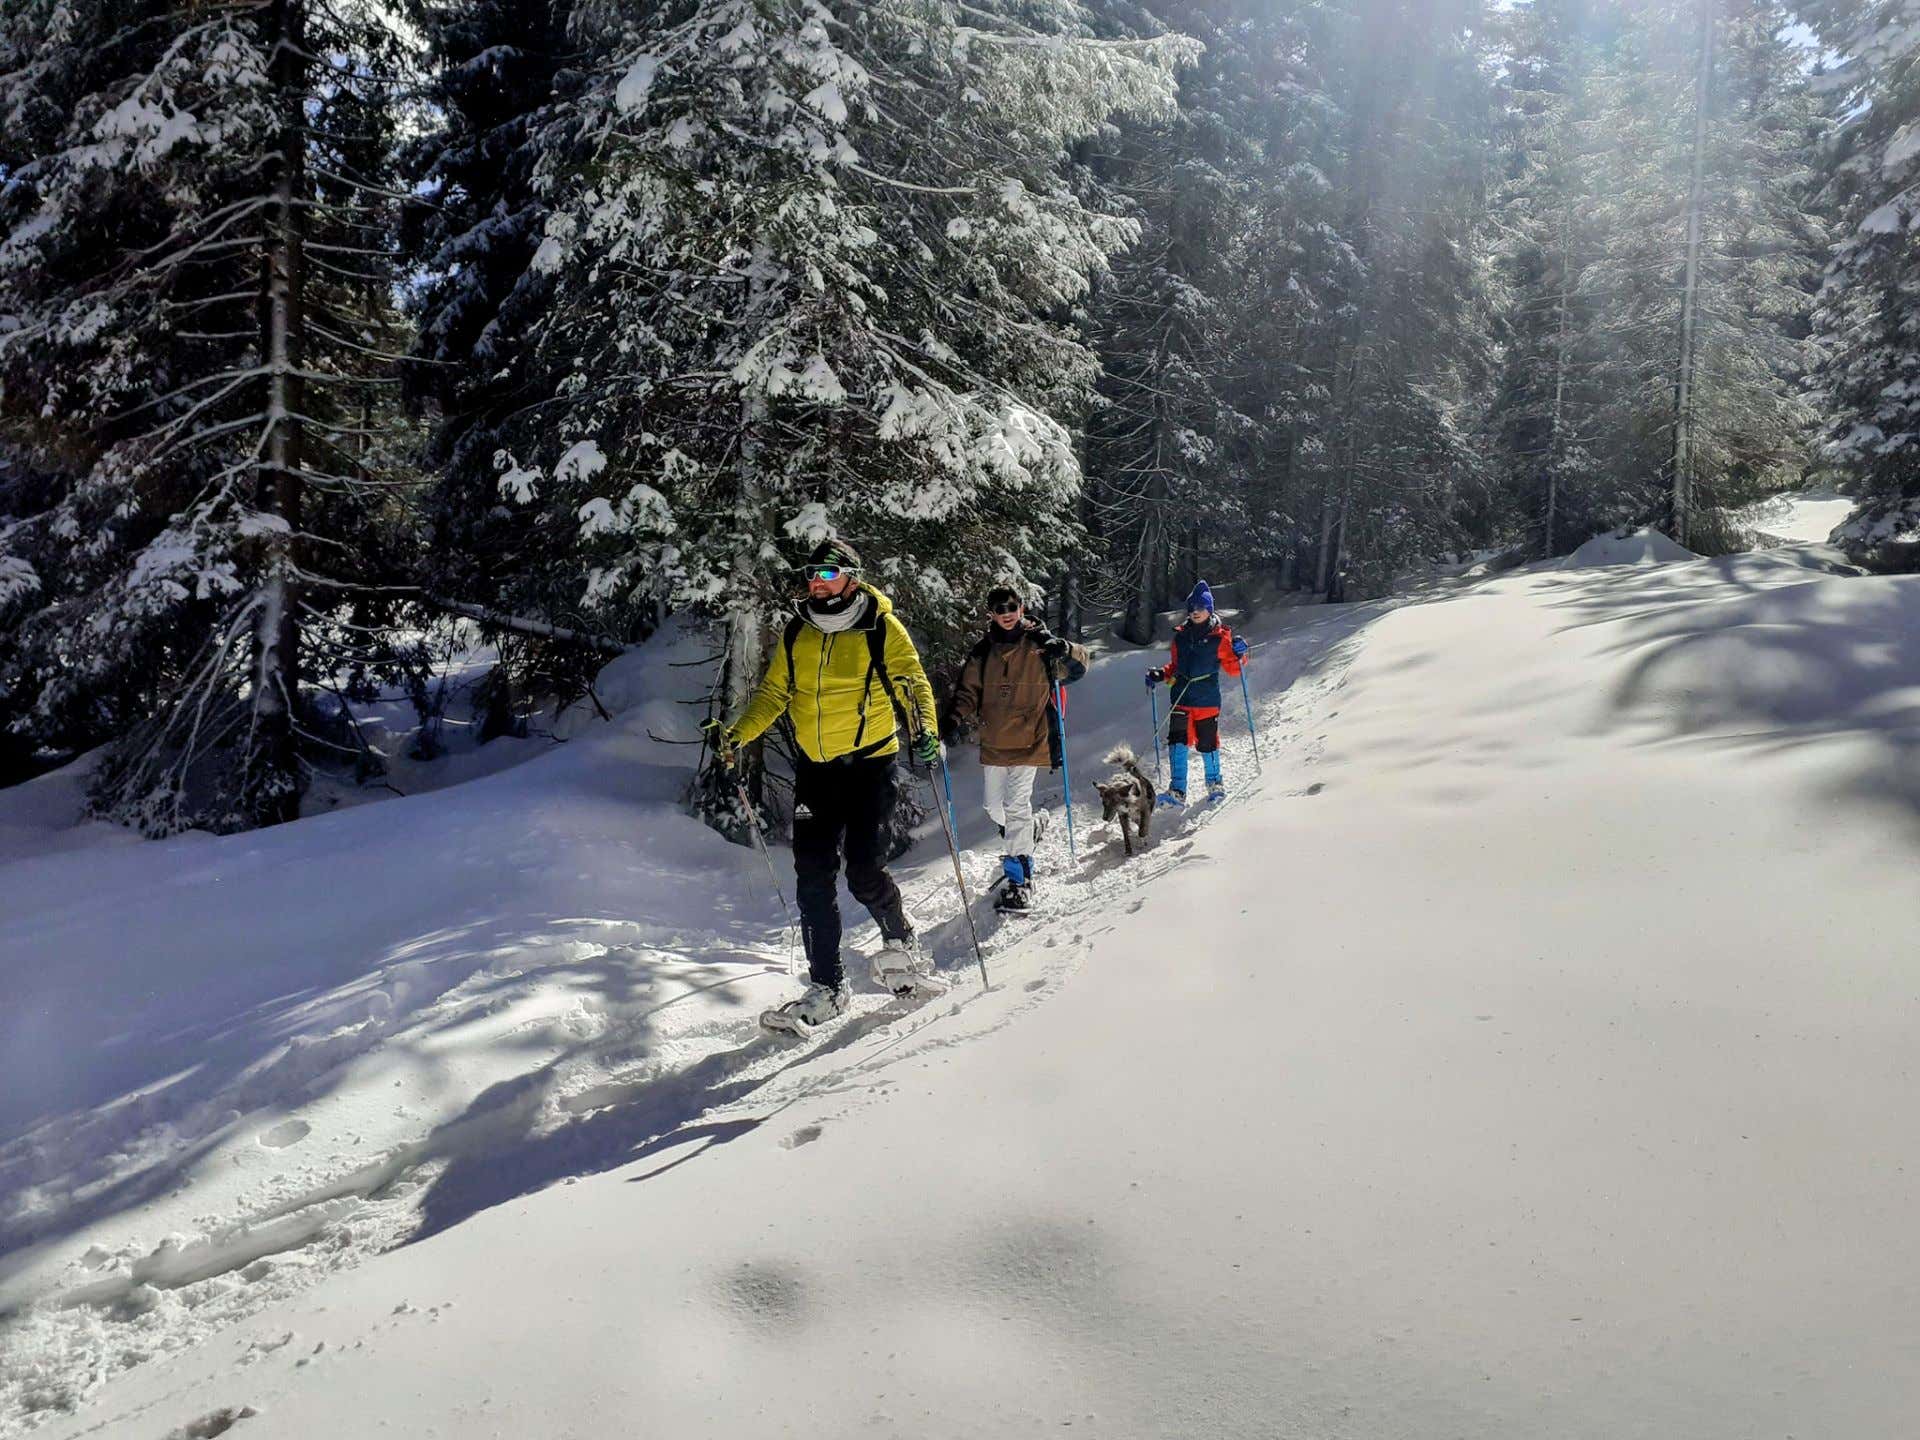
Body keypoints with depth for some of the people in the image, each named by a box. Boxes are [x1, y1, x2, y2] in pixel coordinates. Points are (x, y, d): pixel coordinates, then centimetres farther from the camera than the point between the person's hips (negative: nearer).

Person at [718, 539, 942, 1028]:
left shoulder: (882, 629, -4)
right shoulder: (796, 633, 9)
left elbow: (914, 684, -4)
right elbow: (774, 693, 15)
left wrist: (925, 730, -22)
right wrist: (739, 733, 1)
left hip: (868, 764, -4)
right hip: (814, 768, 5)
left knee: (864, 872, -10)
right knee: (813, 876, -1)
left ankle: (901, 941, 20)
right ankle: (827, 986, 7)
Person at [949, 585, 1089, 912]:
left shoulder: (1039, 644, -3)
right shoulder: (982, 651, 6)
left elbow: (1078, 665, -3)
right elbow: (968, 691, 8)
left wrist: (1062, 650, -26)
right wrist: (955, 718, -11)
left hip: (1030, 741, -5)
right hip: (993, 743, 5)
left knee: (1016, 805, -13)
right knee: (995, 807, 14)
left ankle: (1019, 878, -7)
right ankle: (1019, 841, 43)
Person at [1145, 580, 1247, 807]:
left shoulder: (1220, 637, 2)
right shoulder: (1181, 636, 13)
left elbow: (1233, 669, 3)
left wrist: (1238, 654, -16)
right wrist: (1159, 675, 7)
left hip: (1207, 699, -3)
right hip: (1181, 698, 3)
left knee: (1207, 743, 2)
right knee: (1177, 741, -8)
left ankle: (1215, 783, 26)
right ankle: (1177, 791, -7)